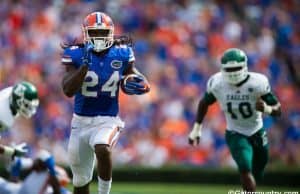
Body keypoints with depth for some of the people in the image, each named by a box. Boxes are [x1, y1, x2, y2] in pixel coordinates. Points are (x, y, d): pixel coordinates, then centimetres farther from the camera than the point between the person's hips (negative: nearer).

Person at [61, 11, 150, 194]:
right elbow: (68, 91, -19)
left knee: (102, 149, -35)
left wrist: (140, 85, -14)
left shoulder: (121, 54, -4)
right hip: (81, 121, 1)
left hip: (108, 120, -1)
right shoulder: (76, 54, -9)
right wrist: (85, 64, -28)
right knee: (80, 179, 13)